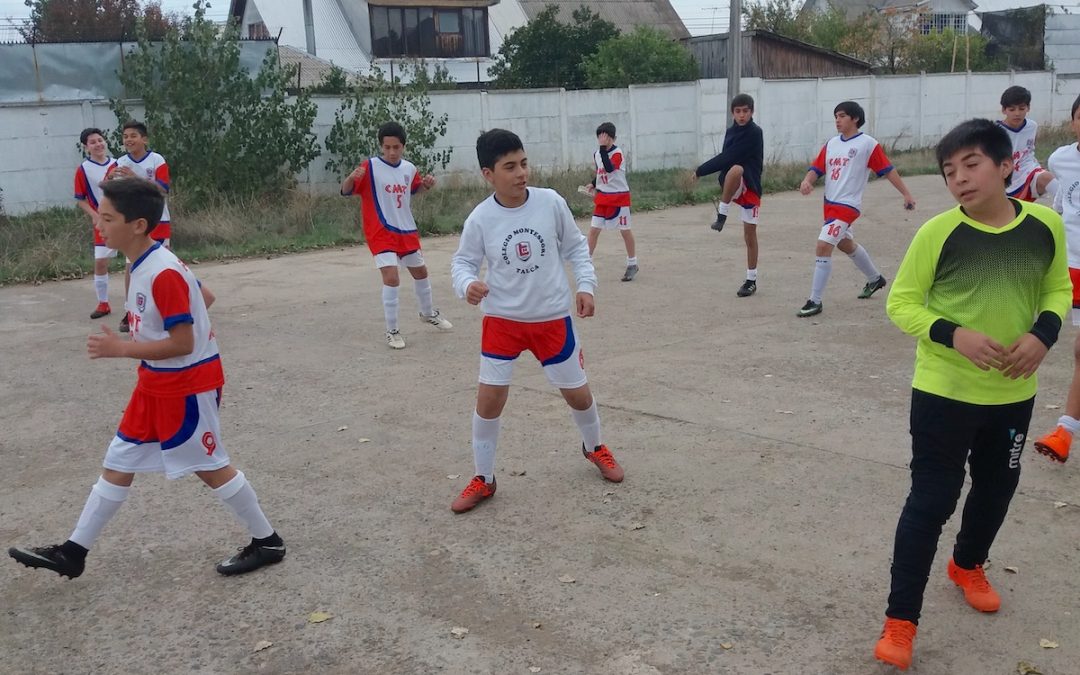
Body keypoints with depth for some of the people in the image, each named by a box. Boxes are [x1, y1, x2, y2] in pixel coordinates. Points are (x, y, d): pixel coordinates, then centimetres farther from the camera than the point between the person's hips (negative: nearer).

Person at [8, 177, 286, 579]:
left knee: (209, 466, 3)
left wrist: (120, 349, -23)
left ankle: (267, 542, 18)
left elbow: (182, 343, -26)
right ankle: (73, 553, 24)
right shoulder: (144, 264, 4)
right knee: (118, 461, 14)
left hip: (187, 386, -10)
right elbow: (199, 296, 15)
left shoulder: (163, 273, -25)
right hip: (156, 383, 10)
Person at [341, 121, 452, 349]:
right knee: (391, 278, -18)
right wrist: (351, 178, -41)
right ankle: (392, 332, -4)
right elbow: (345, 191, -20)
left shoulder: (409, 168, 1)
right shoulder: (370, 167, -15)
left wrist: (426, 184, 1)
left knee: (420, 271, 21)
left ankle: (428, 313, 47)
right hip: (380, 232, -6)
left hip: (407, 230, 6)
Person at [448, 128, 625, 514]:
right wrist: (468, 284, -25)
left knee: (577, 393, 12)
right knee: (488, 399, -2)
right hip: (502, 320, -1)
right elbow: (463, 261, -3)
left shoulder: (551, 202, -11)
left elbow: (575, 247, 2)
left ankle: (594, 447, 44)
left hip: (552, 319, 1)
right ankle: (483, 479, 17)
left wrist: (585, 285, -7)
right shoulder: (480, 219, -13)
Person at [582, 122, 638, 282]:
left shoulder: (618, 153, -15)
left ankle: (632, 264, 18)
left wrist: (603, 147, -33)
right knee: (593, 229, 0)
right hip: (602, 197, 6)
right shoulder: (596, 154, 5)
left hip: (619, 196, -6)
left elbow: (609, 168, -34)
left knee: (625, 230, 5)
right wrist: (593, 185, 5)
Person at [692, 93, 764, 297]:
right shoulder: (731, 131, 10)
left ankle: (751, 280, 12)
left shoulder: (754, 133, -12)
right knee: (735, 169, -34)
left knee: (750, 235, -2)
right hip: (733, 188, 3)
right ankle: (722, 214, -23)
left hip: (750, 187, -3)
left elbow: (728, 157, -19)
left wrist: (700, 171, -16)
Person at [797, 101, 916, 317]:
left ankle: (815, 301, -12)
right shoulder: (831, 144, 9)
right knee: (846, 244, 25)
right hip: (829, 203, 8)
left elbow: (888, 170, -4)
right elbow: (817, 168, 6)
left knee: (823, 246, -18)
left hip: (847, 205, -8)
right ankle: (875, 278, 49)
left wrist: (906, 194, -3)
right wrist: (807, 181, -16)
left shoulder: (868, 144, -7)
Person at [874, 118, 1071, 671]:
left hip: (1013, 393, 4)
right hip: (943, 393, -4)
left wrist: (1043, 334, -11)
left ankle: (968, 565, 51)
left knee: (997, 487, 21)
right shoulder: (937, 233, -16)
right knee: (931, 501, -3)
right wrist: (952, 334, -26)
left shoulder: (1045, 225, -5)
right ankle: (900, 620, 8)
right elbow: (901, 303, -10)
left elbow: (1058, 288, 9)